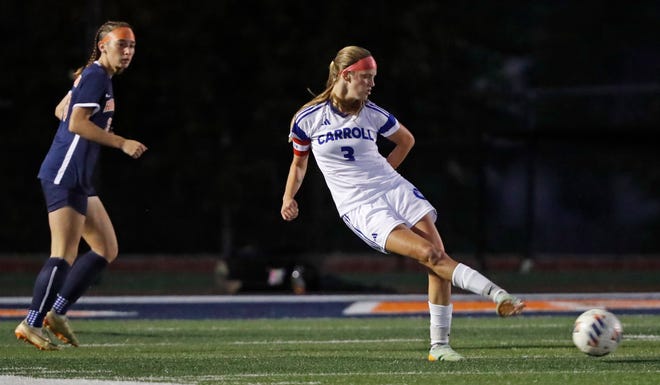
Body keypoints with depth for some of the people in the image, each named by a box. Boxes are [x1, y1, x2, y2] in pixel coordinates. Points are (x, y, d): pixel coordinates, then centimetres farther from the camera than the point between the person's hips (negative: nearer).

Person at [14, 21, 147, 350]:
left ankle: (57, 312, 12)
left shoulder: (92, 76, 17)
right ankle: (32, 324, -6)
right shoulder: (96, 76, -12)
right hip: (64, 177, -10)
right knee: (64, 255, -12)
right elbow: (76, 123, -22)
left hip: (78, 180, 10)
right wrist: (122, 143, -19)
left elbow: (61, 110, 29)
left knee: (107, 249, 10)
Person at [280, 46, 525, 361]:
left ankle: (439, 345, -4)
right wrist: (288, 198, 2)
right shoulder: (307, 119, -2)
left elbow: (406, 140, 23)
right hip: (359, 206, -4)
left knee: (437, 255, -12)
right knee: (429, 254, -23)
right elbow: (299, 162, 14)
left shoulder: (373, 115, 4)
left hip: (394, 189, 4)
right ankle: (499, 297, -27)